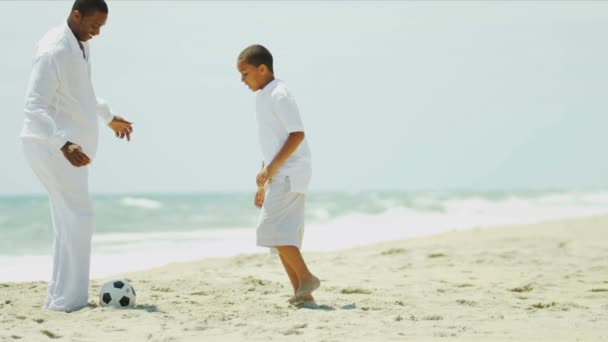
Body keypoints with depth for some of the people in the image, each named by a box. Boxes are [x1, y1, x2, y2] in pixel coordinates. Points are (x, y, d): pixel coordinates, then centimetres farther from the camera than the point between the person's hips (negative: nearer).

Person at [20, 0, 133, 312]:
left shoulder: (80, 46, 8)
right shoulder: (53, 52, -22)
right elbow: (34, 108, -29)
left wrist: (109, 117, 37)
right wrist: (64, 144, -41)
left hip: (67, 145, 10)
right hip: (49, 145, -10)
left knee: (70, 220, 11)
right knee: (78, 216, -12)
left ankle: (60, 296, 17)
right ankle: (68, 299, -10)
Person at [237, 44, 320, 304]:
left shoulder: (279, 95, -12)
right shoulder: (263, 98, 17)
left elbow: (297, 134, -19)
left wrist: (271, 168, -20)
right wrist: (263, 184, 22)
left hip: (290, 174, -10)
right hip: (278, 177, 10)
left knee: (271, 228, -15)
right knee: (283, 235, 6)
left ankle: (306, 279, -7)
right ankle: (302, 293, 7)